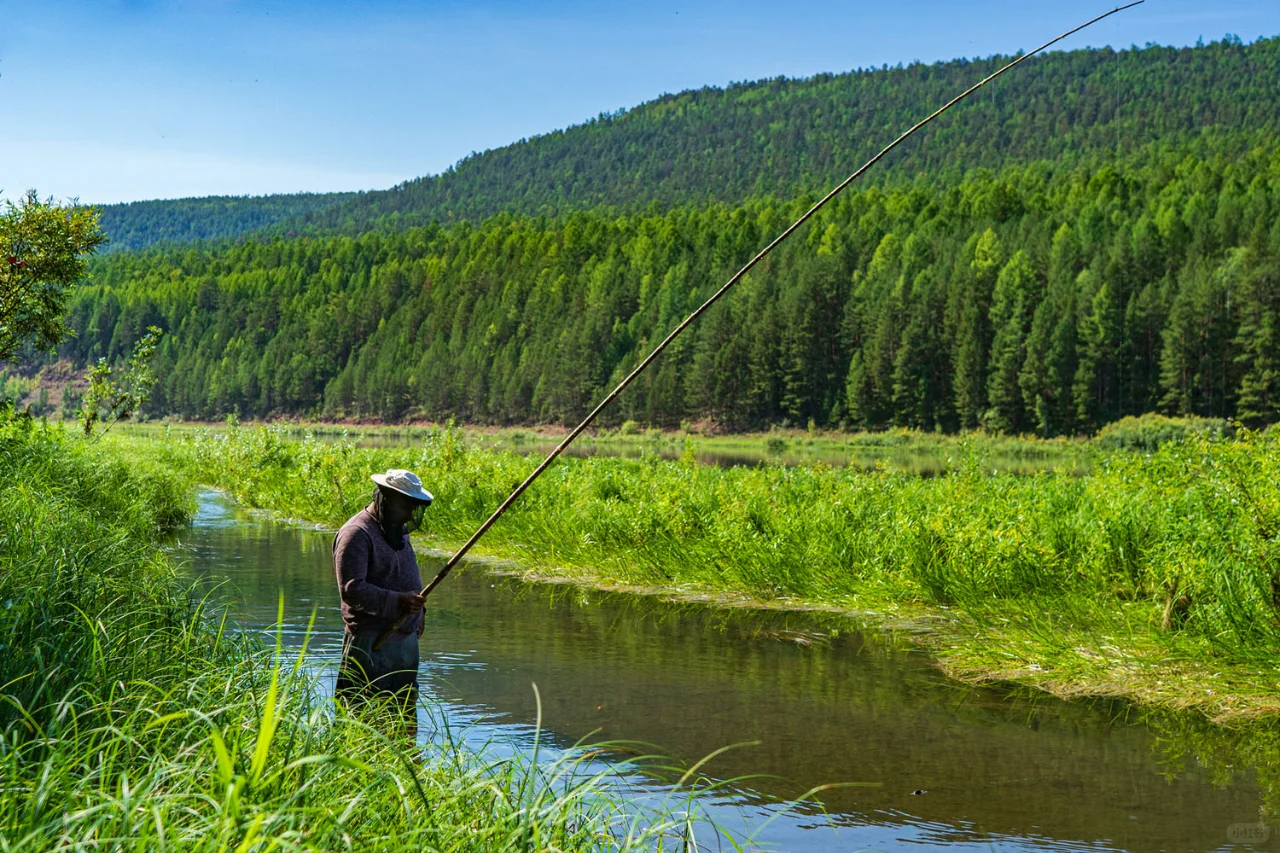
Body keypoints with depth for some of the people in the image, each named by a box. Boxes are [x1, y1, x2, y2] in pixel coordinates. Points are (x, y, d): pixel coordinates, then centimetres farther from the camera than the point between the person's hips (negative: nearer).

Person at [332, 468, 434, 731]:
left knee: (406, 712, 14)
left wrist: (417, 610, 21)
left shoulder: (398, 529, 15)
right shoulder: (356, 533, -15)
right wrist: (397, 601, -30)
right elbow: (351, 589, -24)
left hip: (406, 638, 9)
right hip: (371, 643, -9)